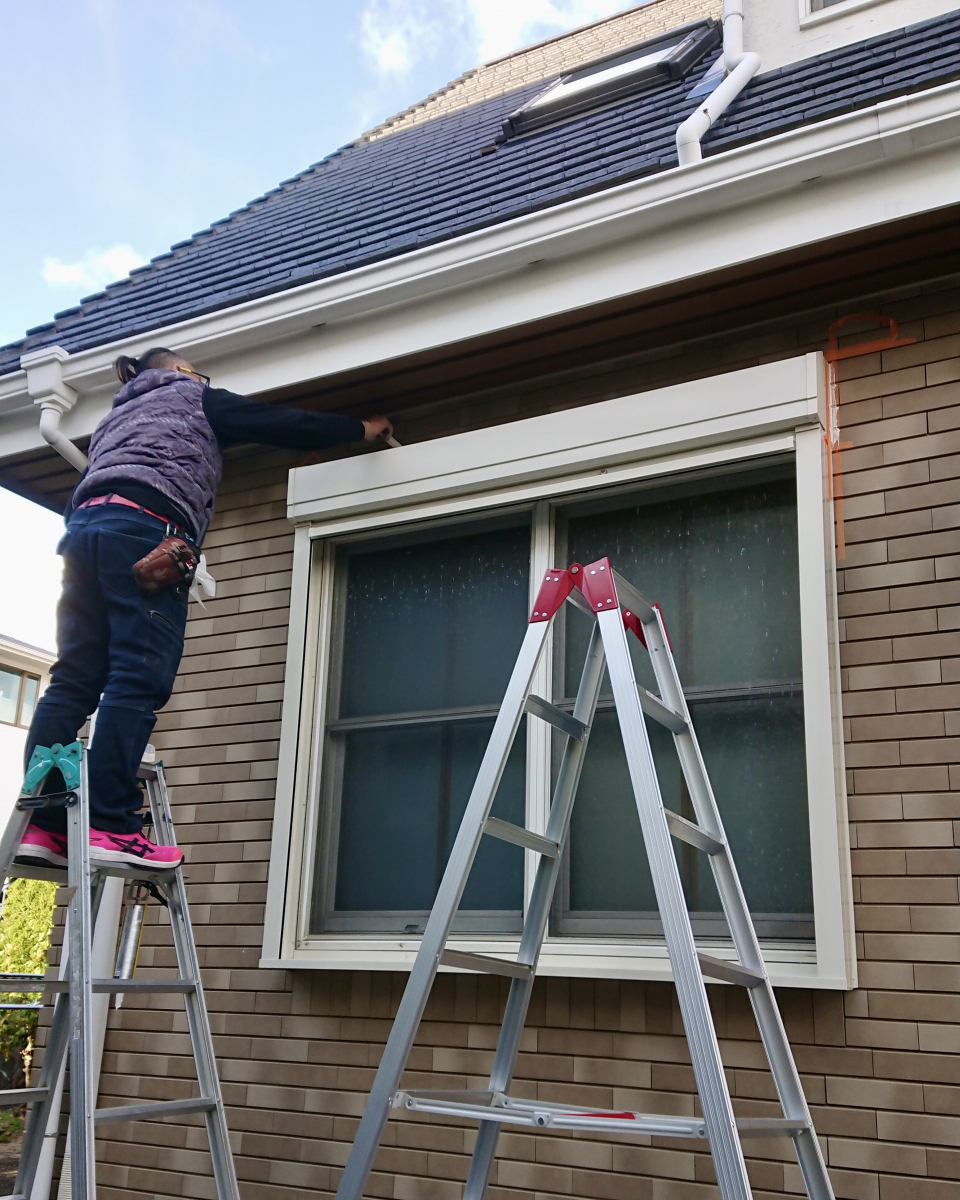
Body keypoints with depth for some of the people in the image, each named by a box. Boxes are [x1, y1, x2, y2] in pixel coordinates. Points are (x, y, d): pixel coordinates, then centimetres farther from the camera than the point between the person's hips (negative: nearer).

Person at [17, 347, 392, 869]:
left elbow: (80, 492, 25)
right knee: (138, 678, -14)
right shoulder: (194, 397, 22)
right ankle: (110, 826, -22)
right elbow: (284, 423, 21)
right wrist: (361, 429, 30)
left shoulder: (114, 417, 39)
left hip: (84, 526, 7)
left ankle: (43, 823, -10)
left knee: (74, 678, -1)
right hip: (146, 526, -7)